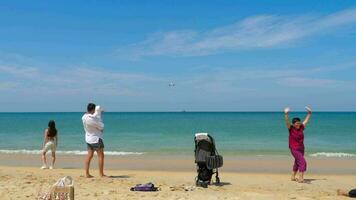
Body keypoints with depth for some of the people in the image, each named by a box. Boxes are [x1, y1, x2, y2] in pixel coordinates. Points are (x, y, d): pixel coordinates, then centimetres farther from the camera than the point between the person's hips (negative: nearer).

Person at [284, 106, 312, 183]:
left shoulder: (301, 127, 1)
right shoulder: (291, 128, -13)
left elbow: (306, 120, 14)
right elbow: (287, 121, -28)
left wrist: (309, 113, 16)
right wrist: (286, 114, -43)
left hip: (301, 148, 7)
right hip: (294, 149, -7)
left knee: (297, 163, 18)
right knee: (303, 162, -17)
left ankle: (293, 177, 34)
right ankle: (301, 178, -14)